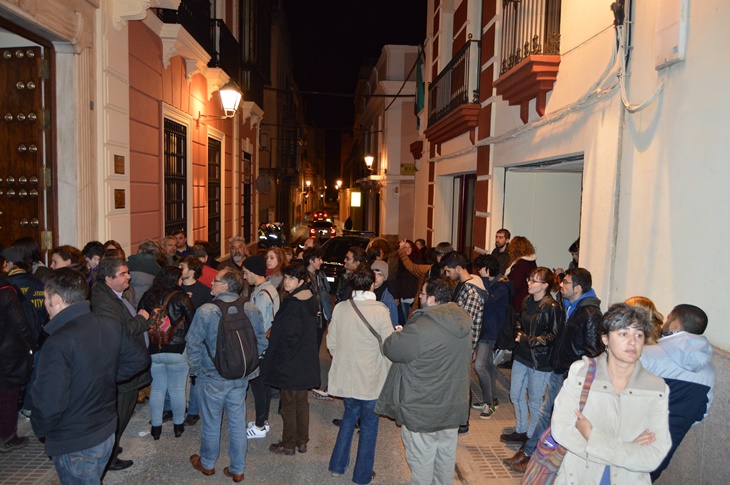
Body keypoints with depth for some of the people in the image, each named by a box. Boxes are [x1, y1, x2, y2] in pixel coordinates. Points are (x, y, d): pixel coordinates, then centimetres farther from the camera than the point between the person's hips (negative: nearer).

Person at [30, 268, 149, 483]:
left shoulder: (58, 343, -27)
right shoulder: (111, 325, -6)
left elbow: (50, 405, -27)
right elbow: (140, 358, 3)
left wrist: (40, 429, -7)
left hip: (74, 446, -6)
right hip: (107, 432, 6)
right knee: (91, 479, 27)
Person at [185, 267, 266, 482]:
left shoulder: (206, 311, -18)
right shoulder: (252, 310, -7)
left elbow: (193, 345, -11)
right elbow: (261, 342, 1)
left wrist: (197, 370, 4)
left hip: (213, 378, -3)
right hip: (241, 378, 3)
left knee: (211, 423, 16)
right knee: (238, 423, 15)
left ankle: (207, 464, 38)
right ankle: (237, 469, 27)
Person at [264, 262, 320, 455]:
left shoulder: (293, 304, -22)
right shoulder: (311, 300, 4)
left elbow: (290, 336, -22)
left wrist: (279, 360, -10)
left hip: (291, 364, -8)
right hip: (307, 362, 8)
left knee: (289, 403, 6)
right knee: (302, 401, 18)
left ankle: (288, 444, 20)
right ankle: (302, 441, 29)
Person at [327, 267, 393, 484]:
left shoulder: (340, 308, -7)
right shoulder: (380, 311, -18)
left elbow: (331, 342, 1)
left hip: (345, 376, 4)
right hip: (371, 378, -4)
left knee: (349, 415, 25)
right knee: (369, 424, 14)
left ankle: (337, 466, 34)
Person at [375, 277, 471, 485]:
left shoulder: (420, 329, -29)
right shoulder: (463, 322, -3)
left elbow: (392, 349, -18)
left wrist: (397, 334, 5)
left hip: (423, 410, -7)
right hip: (453, 406, 7)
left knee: (421, 459, 12)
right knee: (446, 453, 24)